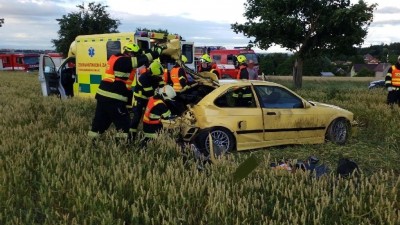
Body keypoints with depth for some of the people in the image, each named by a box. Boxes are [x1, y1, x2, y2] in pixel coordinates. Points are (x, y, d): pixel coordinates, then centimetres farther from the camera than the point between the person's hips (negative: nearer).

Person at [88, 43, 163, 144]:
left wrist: (149, 52, 12)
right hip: (112, 98, -10)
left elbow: (138, 57, 21)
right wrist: (156, 52, -10)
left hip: (103, 95, 10)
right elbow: (140, 60, -16)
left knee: (100, 121, 15)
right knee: (123, 122, 0)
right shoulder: (122, 61, -13)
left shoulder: (116, 59, 15)